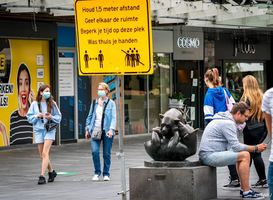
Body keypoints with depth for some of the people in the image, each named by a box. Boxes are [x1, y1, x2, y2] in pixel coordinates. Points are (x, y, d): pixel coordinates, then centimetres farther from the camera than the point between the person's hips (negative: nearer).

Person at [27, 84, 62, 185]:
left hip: (50, 130, -3)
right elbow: (29, 117, 6)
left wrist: (51, 117, -13)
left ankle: (42, 176, -17)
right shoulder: (35, 104, 4)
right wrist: (37, 116, -12)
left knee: (45, 153, -15)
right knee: (42, 155, 8)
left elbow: (59, 117, 6)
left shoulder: (52, 103, 1)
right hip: (38, 130, 3)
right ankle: (51, 172, 30)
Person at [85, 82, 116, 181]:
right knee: (95, 151, -12)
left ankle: (106, 174, 14)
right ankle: (97, 172, 3)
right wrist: (87, 129, 12)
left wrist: (111, 129, -17)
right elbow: (90, 116, 18)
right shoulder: (94, 103, 13)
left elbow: (113, 117, -4)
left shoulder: (111, 103, 3)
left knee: (106, 153, 1)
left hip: (107, 131, -2)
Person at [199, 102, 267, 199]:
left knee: (242, 153, 20)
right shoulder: (228, 123, -15)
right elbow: (236, 147, -18)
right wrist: (255, 148, -9)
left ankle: (244, 188, 19)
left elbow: (233, 144, 23)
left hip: (208, 155, 11)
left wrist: (253, 147, 11)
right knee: (245, 156, -16)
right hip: (209, 156, -11)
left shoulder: (226, 120, 19)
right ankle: (246, 192, -15)